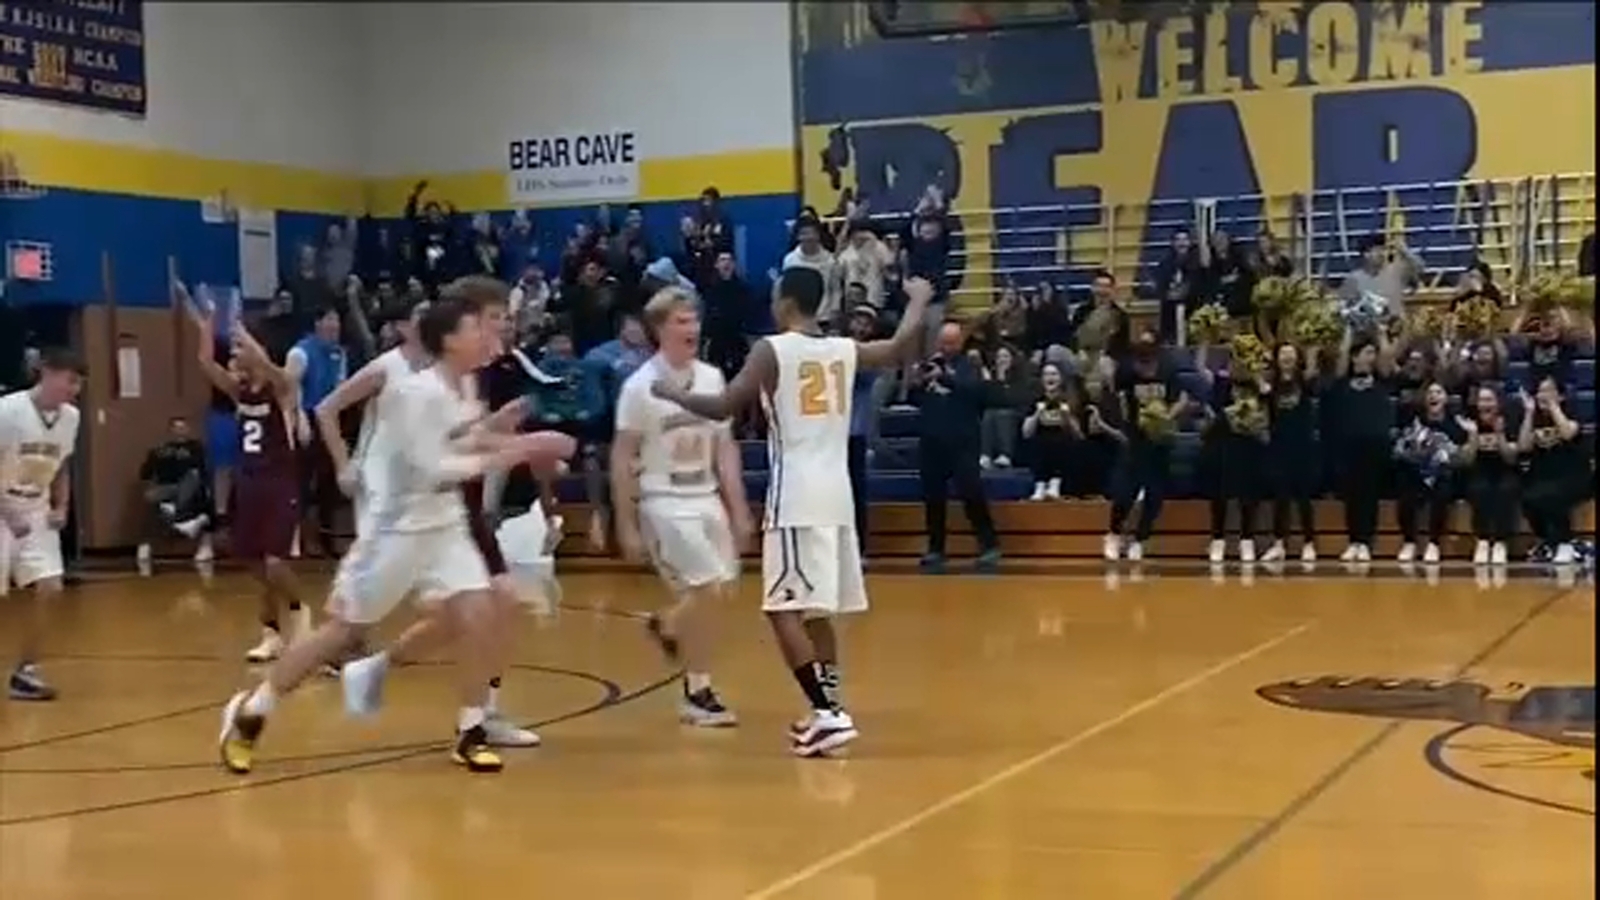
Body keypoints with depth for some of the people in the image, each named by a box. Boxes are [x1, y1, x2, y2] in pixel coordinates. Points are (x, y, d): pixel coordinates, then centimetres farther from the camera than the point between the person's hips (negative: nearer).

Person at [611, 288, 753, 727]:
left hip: (706, 498, 6)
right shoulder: (641, 385, -13)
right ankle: (697, 693, 2)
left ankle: (668, 627, 36)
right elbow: (622, 458, -9)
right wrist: (626, 525, -10)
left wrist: (738, 508, 5)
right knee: (705, 588, -12)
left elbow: (724, 446, 9)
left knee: (720, 584, 5)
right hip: (664, 502, -6)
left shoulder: (711, 377, 3)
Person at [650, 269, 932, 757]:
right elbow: (901, 347, 24)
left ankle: (829, 712, -15)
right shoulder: (845, 349, 10)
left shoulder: (771, 350, -6)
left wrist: (676, 394, 8)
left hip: (796, 495, -7)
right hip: (835, 492, 7)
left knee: (785, 608, -6)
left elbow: (723, 407, -10)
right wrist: (919, 300, 41)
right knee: (817, 609, 17)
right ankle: (827, 709, 22)